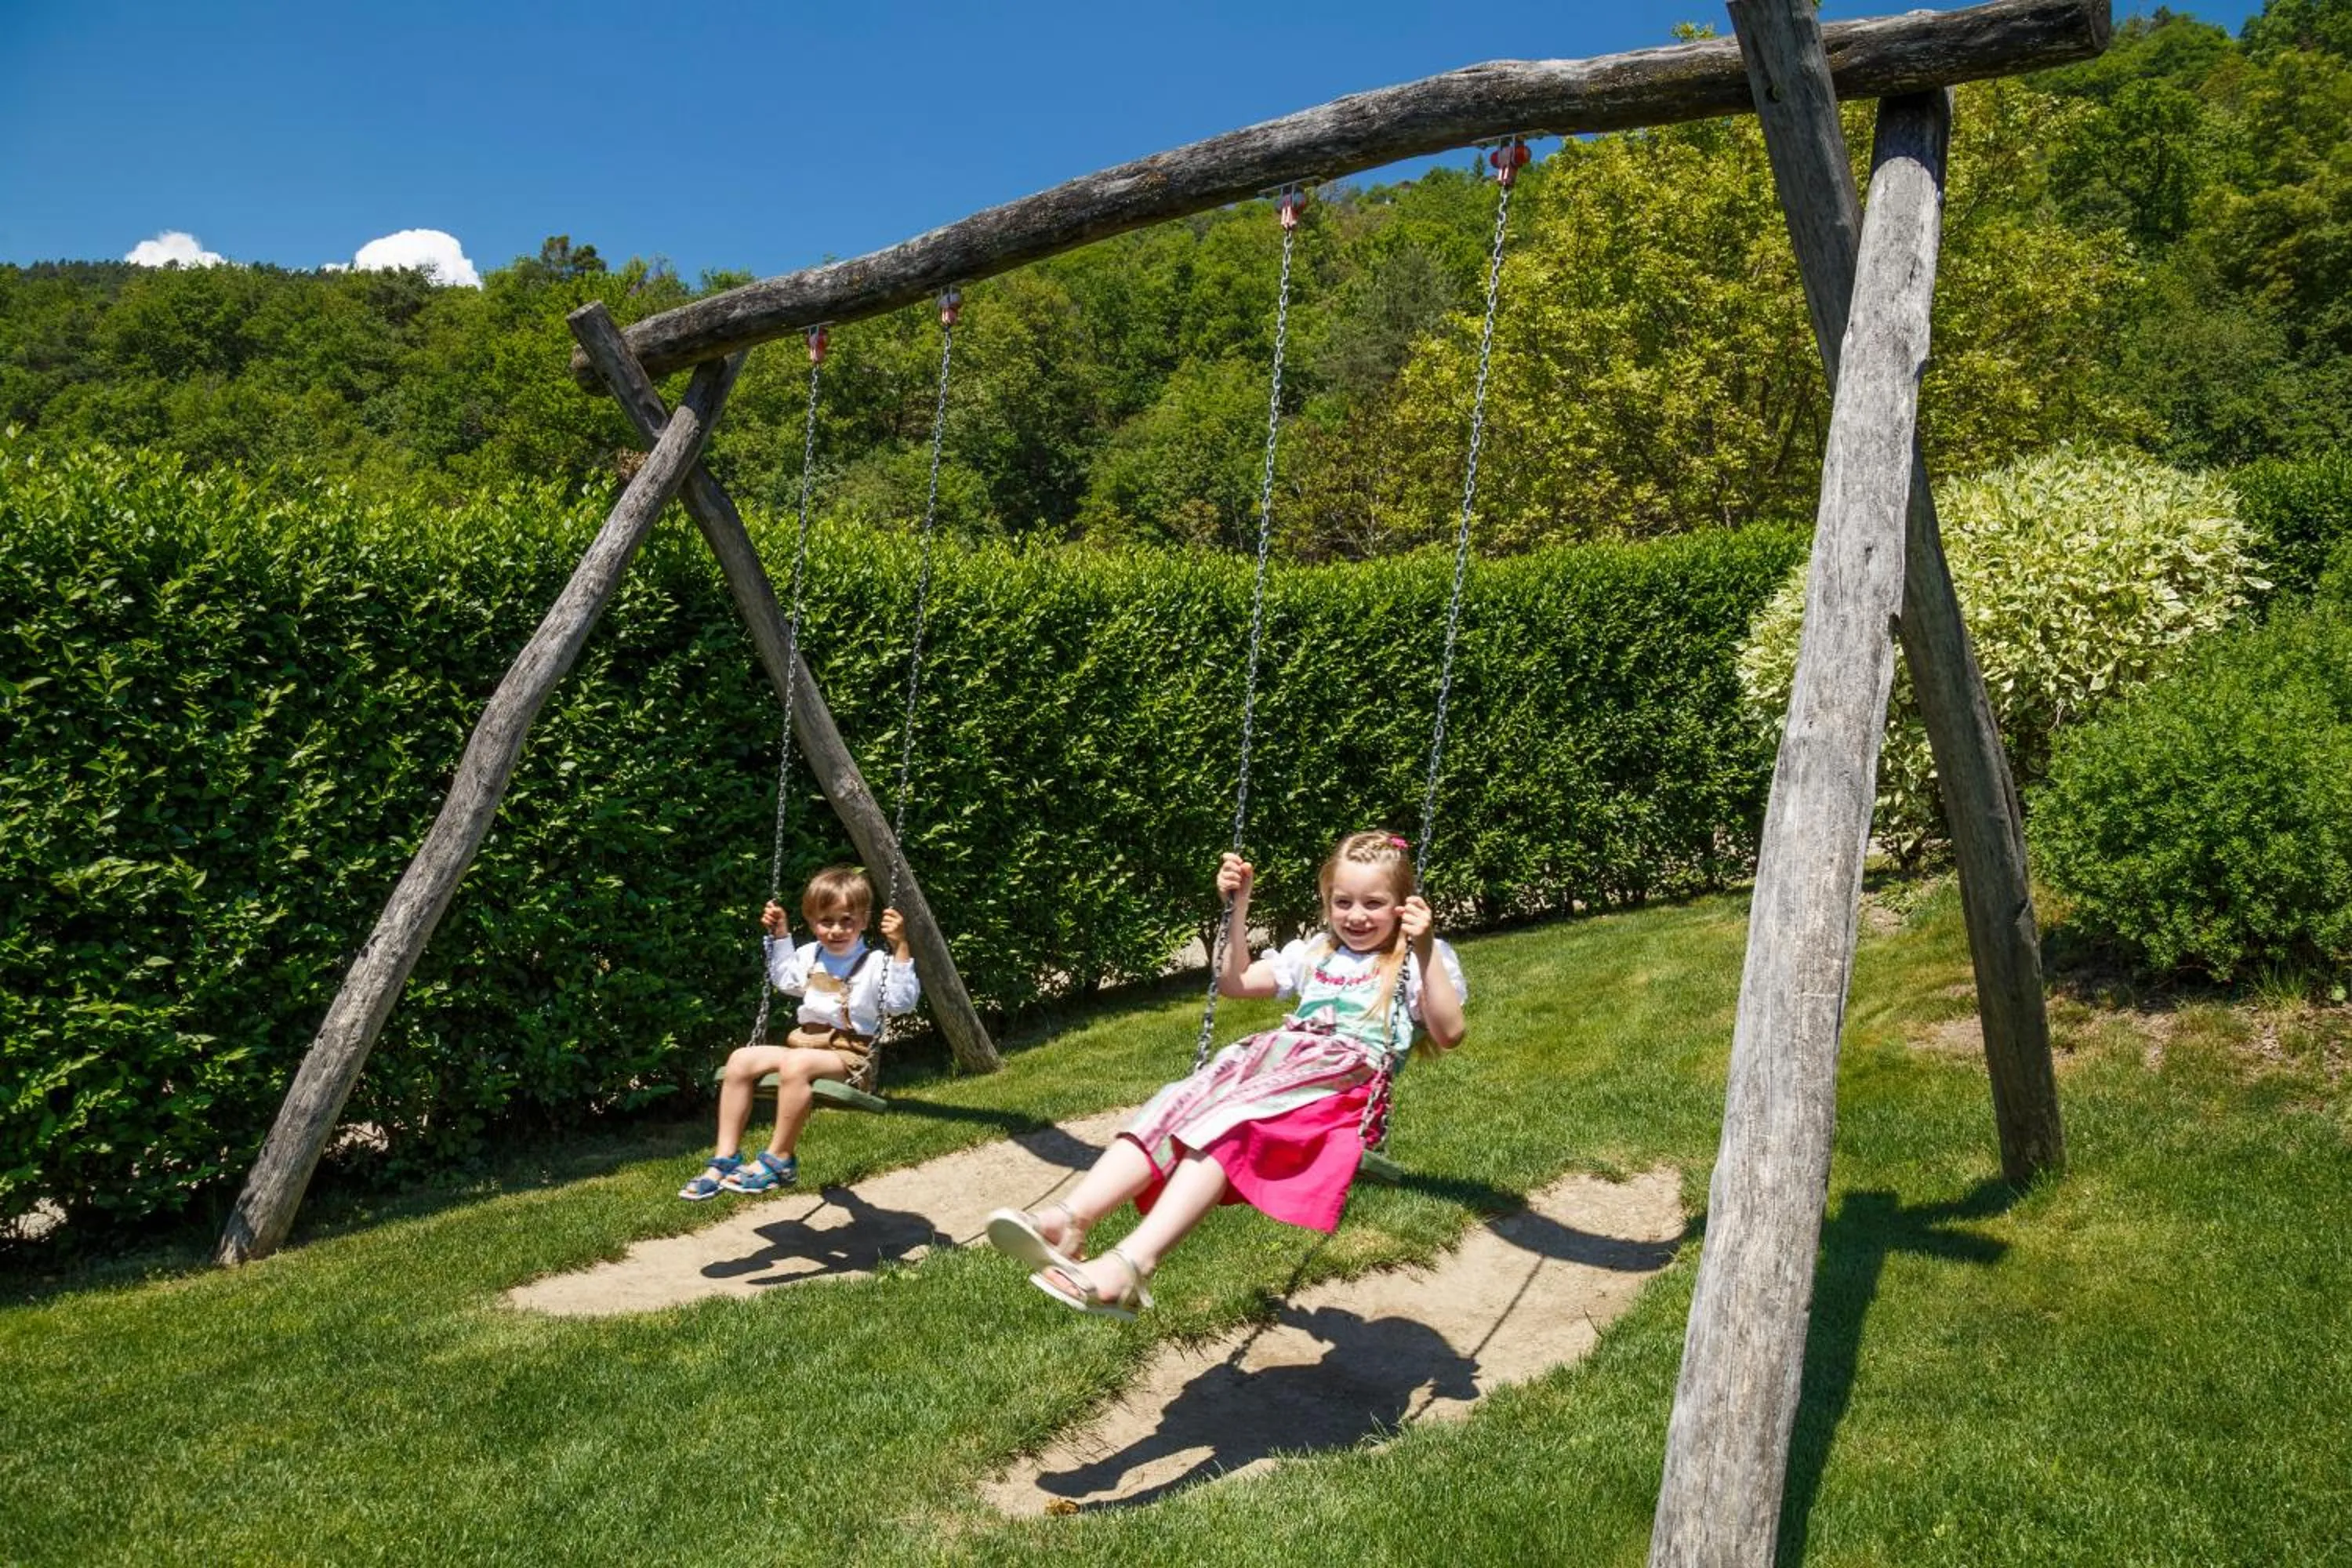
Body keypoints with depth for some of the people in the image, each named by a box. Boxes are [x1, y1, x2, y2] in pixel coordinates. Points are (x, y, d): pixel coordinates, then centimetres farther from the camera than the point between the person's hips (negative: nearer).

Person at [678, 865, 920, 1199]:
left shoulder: (874, 964, -6)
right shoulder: (810, 956, 15)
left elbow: (903, 1001, -19)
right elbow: (785, 980, 35)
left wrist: (900, 948, -27)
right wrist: (780, 936, 25)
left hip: (848, 1055, -7)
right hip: (805, 1043, 7)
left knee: (796, 1064, -37)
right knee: (741, 1059, -14)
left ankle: (779, 1159, -23)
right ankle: (726, 1157, -11)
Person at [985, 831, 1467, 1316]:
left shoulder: (1417, 963, 13)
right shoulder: (1314, 952, 31)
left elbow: (1448, 1034, -4)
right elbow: (1235, 982, 33)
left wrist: (1426, 949, -15)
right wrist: (1238, 906, 24)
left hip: (1347, 1078, -6)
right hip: (1277, 1054, 6)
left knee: (1228, 1123, -34)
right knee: (1178, 1104, -25)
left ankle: (1132, 1263, -50)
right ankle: (1069, 1219, -43)